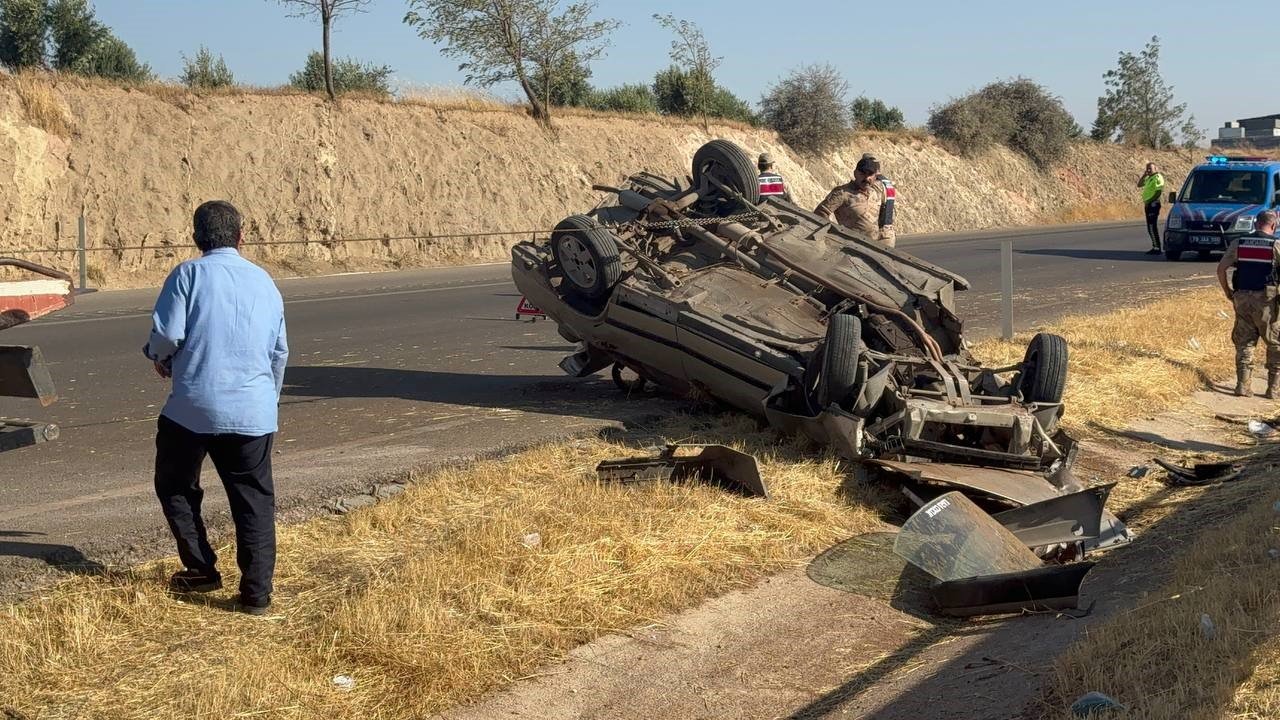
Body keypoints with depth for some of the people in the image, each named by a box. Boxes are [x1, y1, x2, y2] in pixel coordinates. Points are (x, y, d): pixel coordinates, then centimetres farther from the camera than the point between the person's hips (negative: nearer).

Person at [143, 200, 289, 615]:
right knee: (255, 501, 8)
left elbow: (167, 333, -12)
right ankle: (256, 593, 5)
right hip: (253, 410, 3)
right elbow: (280, 352, 18)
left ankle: (201, 570, 17)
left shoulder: (189, 274, -3)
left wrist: (159, 358, 12)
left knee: (175, 487, 19)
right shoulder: (264, 282, 12)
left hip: (194, 406, -3)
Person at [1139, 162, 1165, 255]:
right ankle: (1155, 247, 18)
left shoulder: (1158, 177, -12)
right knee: (1151, 227, 12)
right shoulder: (1149, 178, 17)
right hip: (1148, 204, 10)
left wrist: (1150, 201, -20)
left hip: (1153, 204, -10)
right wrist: (1144, 175, 9)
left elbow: (1159, 191, -19)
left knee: (1152, 227, -11)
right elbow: (1139, 184, 21)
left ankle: (1157, 248, -11)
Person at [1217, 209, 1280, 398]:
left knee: (1244, 343, 11)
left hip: (1242, 298, 3)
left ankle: (1243, 386, 6)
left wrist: (1227, 291, 13)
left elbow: (1221, 269, 3)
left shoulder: (1238, 243, 3)